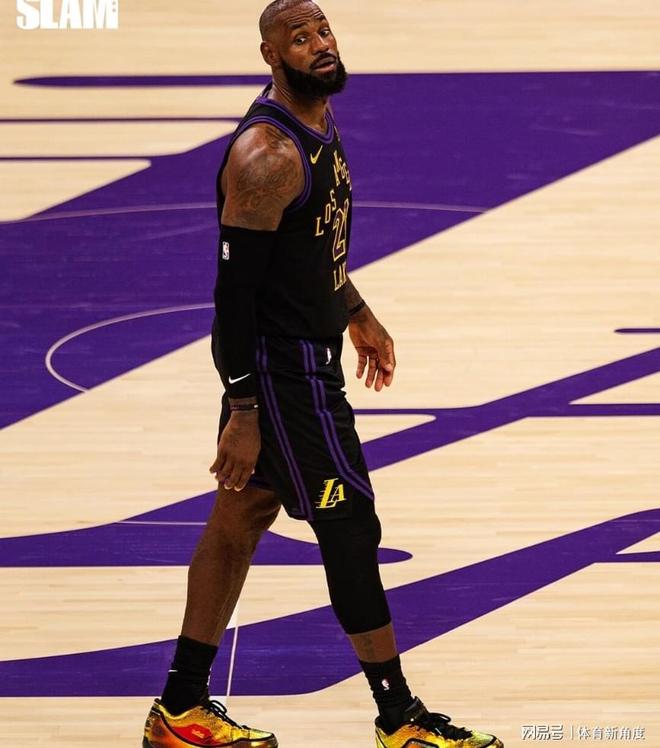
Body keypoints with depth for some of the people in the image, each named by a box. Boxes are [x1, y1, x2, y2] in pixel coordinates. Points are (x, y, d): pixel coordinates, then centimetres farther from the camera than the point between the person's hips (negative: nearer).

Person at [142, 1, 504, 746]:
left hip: (308, 351, 10)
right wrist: (243, 412, -26)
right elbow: (234, 285, -25)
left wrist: (355, 313, 31)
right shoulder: (267, 154, -24)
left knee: (239, 519, 14)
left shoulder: (320, 121, 7)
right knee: (350, 528, -2)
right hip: (280, 368, -10)